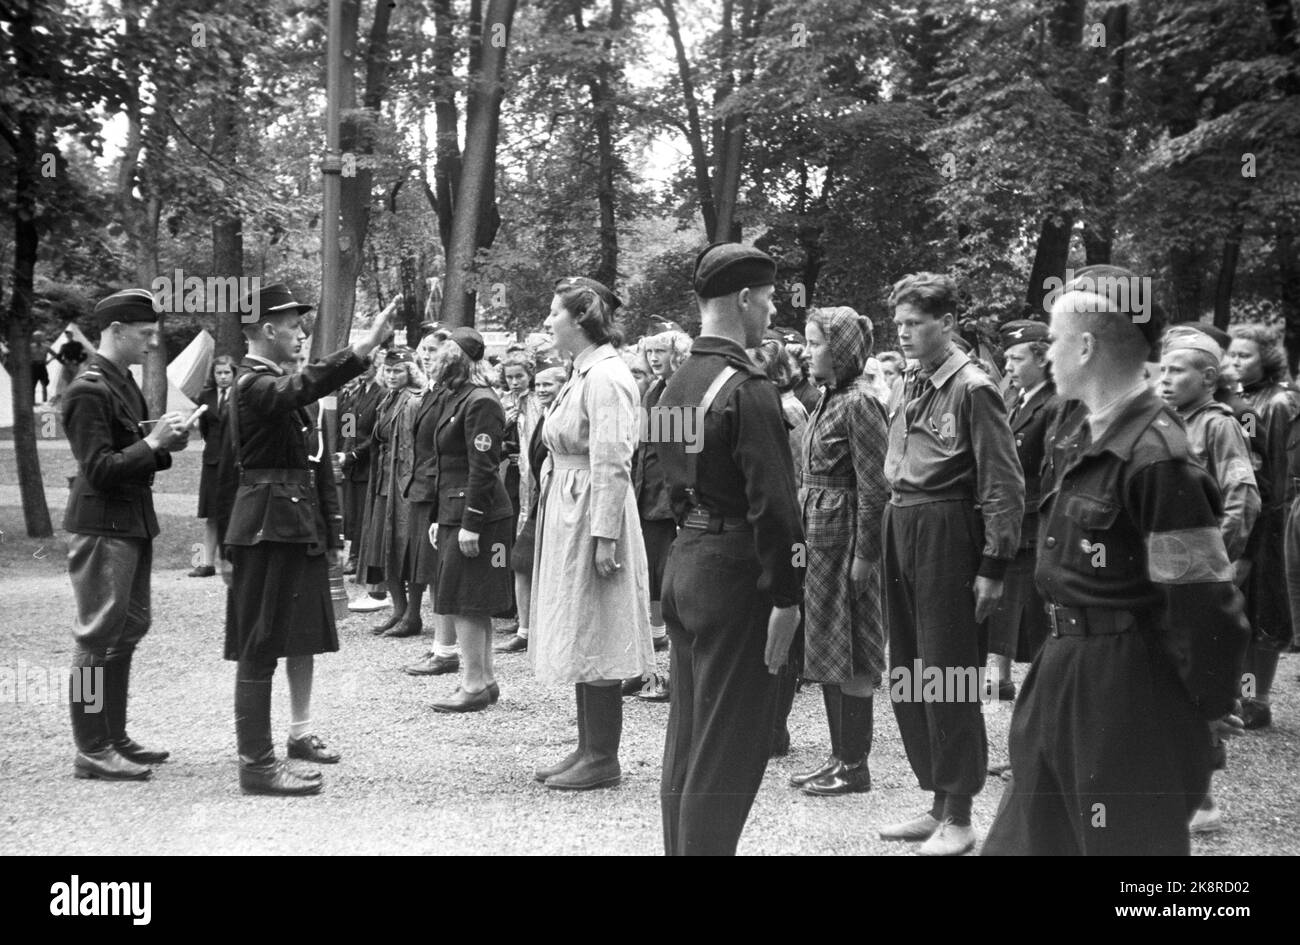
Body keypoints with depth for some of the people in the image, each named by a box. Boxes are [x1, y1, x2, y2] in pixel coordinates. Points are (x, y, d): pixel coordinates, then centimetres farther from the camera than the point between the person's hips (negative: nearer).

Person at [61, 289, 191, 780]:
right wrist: (153, 443, -18)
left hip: (133, 523, 10)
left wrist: (165, 443, 3)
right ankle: (91, 750, 2)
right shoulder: (88, 390, -15)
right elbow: (100, 469, -19)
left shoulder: (125, 384, 13)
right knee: (97, 636, -4)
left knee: (128, 630, 15)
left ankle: (114, 737, 24)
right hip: (102, 525, -10)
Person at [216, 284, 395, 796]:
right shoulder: (256, 386, -15)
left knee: (303, 636, 19)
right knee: (260, 648, -6)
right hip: (269, 529, -11)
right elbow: (305, 386, -39)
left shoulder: (265, 385, 16)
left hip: (298, 527, 11)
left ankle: (301, 733, 34)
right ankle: (255, 763, -3)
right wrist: (365, 346, -49)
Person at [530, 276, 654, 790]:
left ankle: (603, 759, 6)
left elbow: (612, 465, -21)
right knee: (580, 641, 14)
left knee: (594, 642, -3)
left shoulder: (606, 378, -17)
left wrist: (604, 536, -23)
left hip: (593, 516, -10)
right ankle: (588, 748, 22)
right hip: (567, 516, 10)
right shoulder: (582, 372, 13)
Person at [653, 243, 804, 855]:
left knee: (686, 743, 16)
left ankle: (680, 847, 25)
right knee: (726, 752, -2)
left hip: (685, 559, 9)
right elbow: (772, 502, -20)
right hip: (735, 570, -9)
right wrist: (786, 598, -17)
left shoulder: (676, 386, 11)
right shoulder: (747, 389, -16)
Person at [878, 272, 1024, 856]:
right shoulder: (905, 387, 12)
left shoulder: (971, 387, -11)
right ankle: (938, 804, 26)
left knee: (948, 675, -2)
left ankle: (959, 818, 10)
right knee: (907, 675, 12)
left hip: (946, 530, -8)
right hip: (900, 529, 8)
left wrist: (993, 566, -16)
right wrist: (892, 531, 11)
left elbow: (1004, 484, -13)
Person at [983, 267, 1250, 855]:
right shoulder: (1077, 429, 6)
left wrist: (1211, 703, -11)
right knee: (1032, 829, 18)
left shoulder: (1156, 458, -22)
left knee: (1128, 840, 5)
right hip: (1063, 667, 9)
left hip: (1130, 682, -9)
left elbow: (1203, 600, -20)